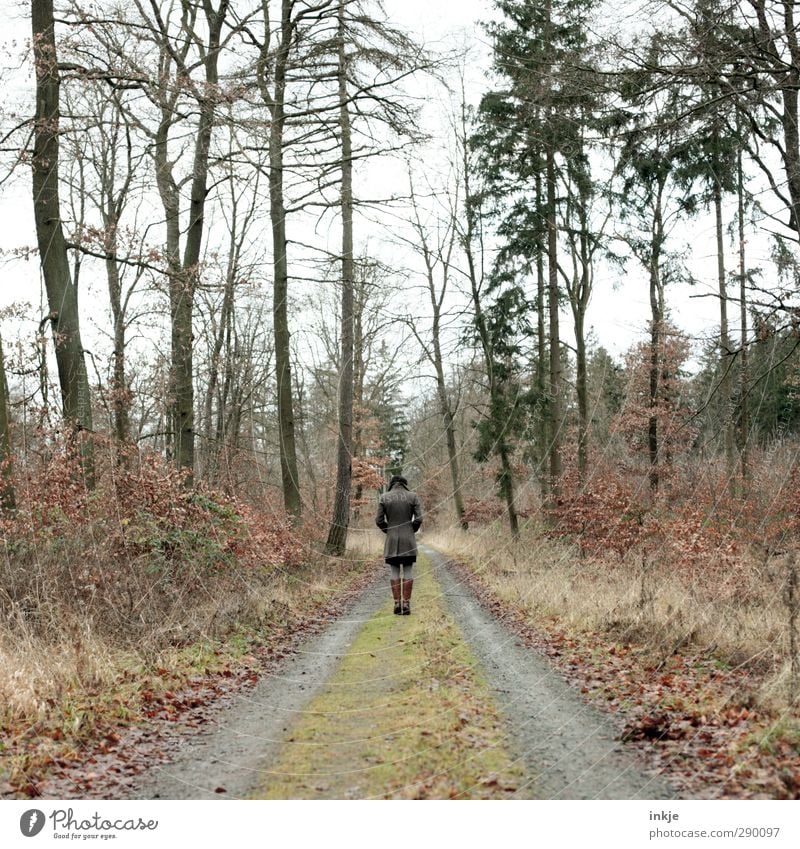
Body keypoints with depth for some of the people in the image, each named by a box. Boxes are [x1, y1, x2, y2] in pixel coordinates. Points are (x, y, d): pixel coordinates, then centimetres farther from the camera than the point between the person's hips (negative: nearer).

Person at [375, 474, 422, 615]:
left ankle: (397, 603, 1)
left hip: (392, 540, 0)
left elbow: (379, 520, -3)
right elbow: (418, 519, -6)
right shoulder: (413, 496, 0)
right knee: (408, 571, 4)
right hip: (409, 540, 0)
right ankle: (406, 604, 0)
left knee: (394, 571, 7)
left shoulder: (384, 498, 0)